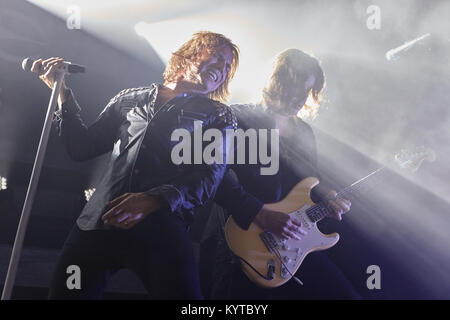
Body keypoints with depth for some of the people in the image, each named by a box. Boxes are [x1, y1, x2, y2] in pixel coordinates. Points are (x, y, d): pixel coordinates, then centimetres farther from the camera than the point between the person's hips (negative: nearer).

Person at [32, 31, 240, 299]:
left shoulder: (219, 117, 11)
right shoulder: (129, 99, 20)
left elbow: (209, 178, -4)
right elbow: (82, 148, 19)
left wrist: (155, 200, -20)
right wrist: (61, 91, 13)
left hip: (162, 230, -2)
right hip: (98, 222, 3)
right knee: (65, 292, 1)